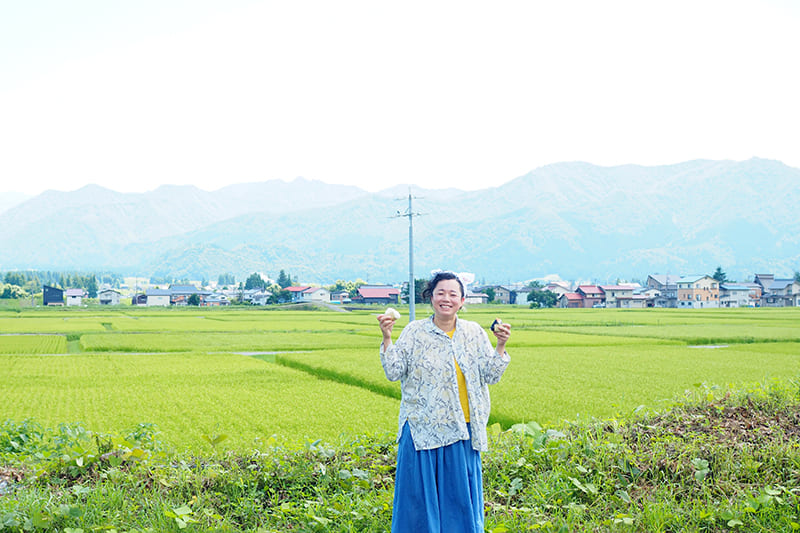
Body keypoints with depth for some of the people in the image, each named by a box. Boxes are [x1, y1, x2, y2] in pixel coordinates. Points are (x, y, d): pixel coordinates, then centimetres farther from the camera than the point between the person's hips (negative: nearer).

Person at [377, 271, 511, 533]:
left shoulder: (474, 333, 5)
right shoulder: (414, 332, -1)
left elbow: (491, 375, 4)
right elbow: (394, 372, -4)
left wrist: (501, 346, -9)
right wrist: (387, 338, -15)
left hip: (461, 432, 2)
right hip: (423, 430, -2)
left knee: (461, 494, 10)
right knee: (419, 494, 6)